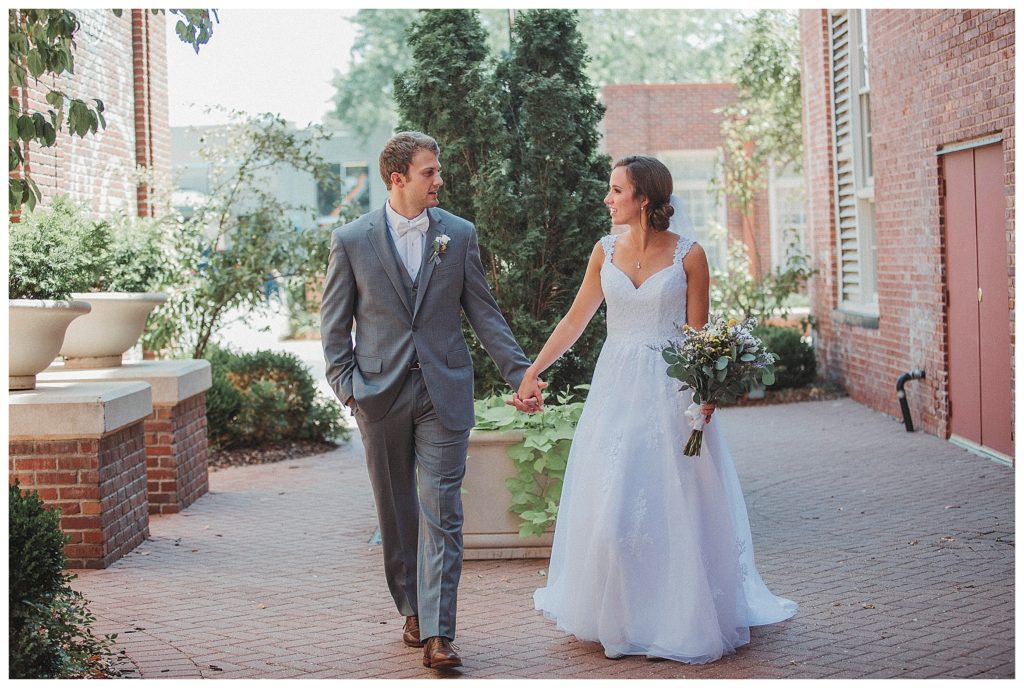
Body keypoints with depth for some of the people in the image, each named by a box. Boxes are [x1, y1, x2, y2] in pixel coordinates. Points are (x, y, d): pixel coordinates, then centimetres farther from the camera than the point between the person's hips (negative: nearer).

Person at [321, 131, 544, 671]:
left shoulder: (459, 235, 4)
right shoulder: (351, 241, 0)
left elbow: (483, 312, 7)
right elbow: (334, 326, 4)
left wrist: (518, 373, 1)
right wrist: (348, 388, -6)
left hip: (444, 393, 0)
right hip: (381, 396, 0)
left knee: (441, 513, -6)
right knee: (396, 512, 12)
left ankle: (436, 633, -6)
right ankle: (412, 609, 29)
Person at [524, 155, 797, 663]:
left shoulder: (688, 255, -6)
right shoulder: (606, 251, 5)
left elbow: (698, 333, -4)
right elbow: (576, 319, 10)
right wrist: (533, 369, 6)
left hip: (669, 391, -3)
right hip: (616, 388, 4)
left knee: (675, 505, 2)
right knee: (608, 508, 5)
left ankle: (679, 618, 18)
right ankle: (615, 617, 21)